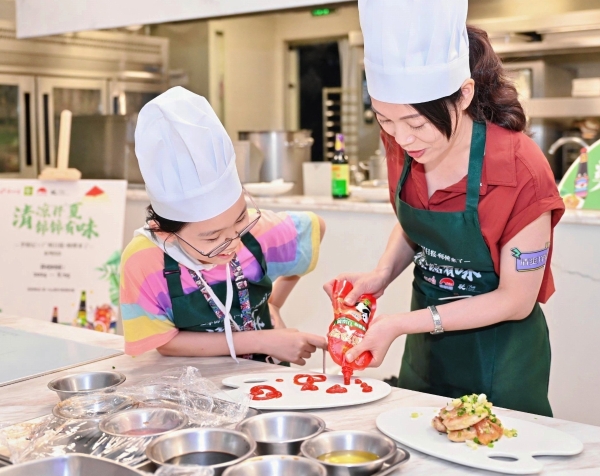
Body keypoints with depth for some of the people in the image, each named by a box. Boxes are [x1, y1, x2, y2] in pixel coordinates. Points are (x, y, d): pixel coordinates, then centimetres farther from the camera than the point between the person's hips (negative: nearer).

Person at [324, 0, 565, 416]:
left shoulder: (521, 173, -27)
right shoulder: (403, 145, -12)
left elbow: (516, 300, -19)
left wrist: (399, 325, -23)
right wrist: (382, 275, -12)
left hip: (499, 362, -5)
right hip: (426, 349, 5)